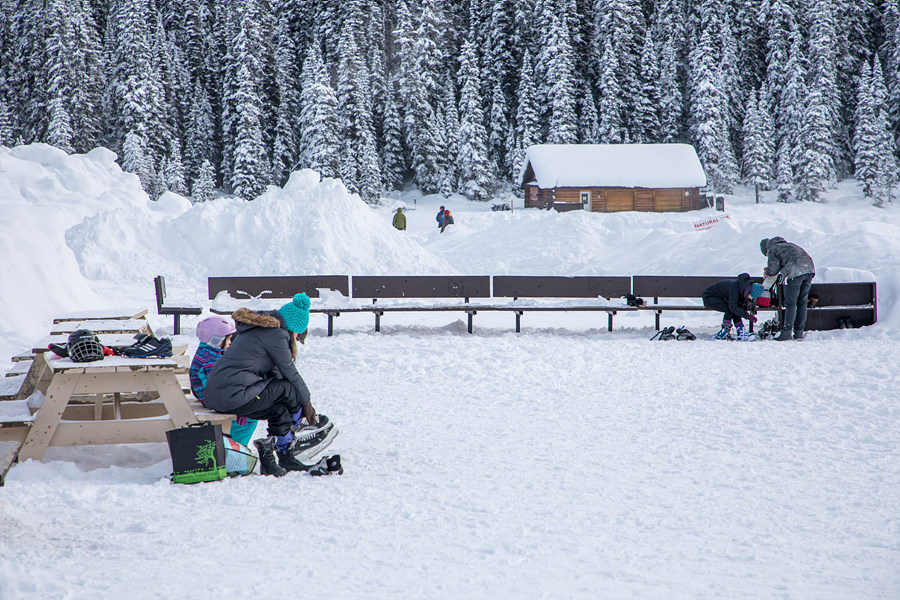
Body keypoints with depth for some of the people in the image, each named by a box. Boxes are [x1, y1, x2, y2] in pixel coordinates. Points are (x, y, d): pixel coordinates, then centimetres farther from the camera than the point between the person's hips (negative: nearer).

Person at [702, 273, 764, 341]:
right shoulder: (735, 287, -33)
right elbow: (733, 306, -38)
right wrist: (747, 316, -38)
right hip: (709, 297, -8)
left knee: (735, 311, -10)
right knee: (730, 310, -24)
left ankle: (741, 333, -9)